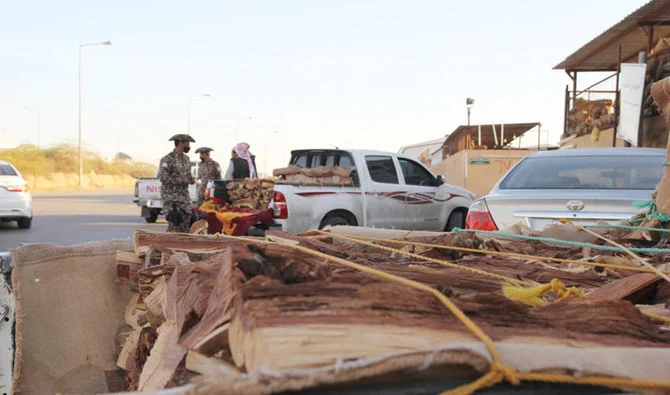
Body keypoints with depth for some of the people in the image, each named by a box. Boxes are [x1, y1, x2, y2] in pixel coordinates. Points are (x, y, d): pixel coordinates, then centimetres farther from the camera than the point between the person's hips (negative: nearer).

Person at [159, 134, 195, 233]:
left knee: (186, 219, 4)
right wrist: (181, 181, -19)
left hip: (184, 195, 8)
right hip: (171, 195, -8)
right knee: (174, 221, -13)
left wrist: (191, 180, 3)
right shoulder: (168, 159, -12)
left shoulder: (186, 159, 14)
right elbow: (163, 177, -19)